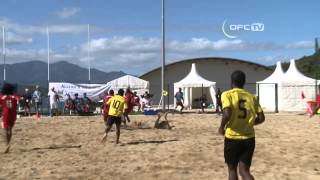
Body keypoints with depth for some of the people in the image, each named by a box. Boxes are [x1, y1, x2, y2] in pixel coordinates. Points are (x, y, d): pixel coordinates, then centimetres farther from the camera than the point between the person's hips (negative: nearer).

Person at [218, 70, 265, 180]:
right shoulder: (251, 97, 7)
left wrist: (222, 127, -5)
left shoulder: (227, 94, -7)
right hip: (249, 138, 3)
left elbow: (227, 114, -22)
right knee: (244, 171, 10)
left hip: (232, 138, -3)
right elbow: (261, 118, 4)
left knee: (232, 170, 16)